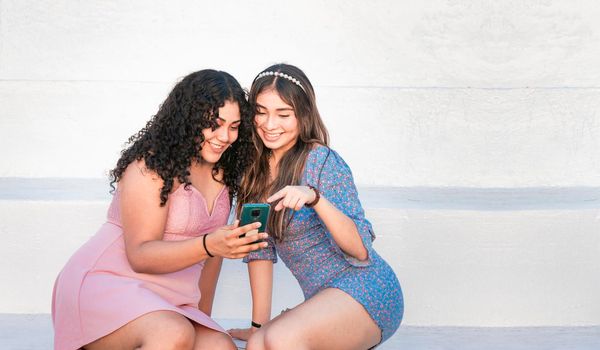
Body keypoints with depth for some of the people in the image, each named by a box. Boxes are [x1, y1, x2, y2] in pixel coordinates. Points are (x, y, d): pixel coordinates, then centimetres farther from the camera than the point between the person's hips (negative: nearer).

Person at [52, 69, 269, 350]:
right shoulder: (151, 165, -12)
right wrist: (209, 245, -33)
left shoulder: (222, 171, 11)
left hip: (165, 303, 7)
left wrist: (203, 317, 16)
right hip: (104, 285, -7)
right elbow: (140, 256, -19)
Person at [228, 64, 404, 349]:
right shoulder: (255, 168, 6)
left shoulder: (322, 161, -14)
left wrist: (314, 197, -34)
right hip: (323, 300, 7)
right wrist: (259, 325, 2)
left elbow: (361, 250, -19)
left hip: (366, 291, -6)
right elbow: (259, 247, 6)